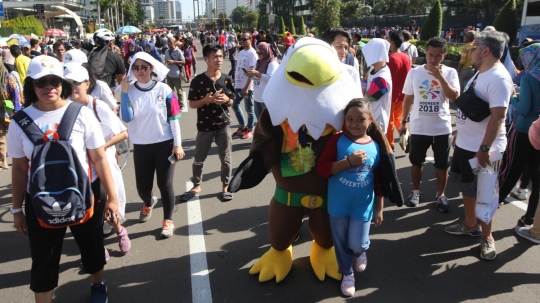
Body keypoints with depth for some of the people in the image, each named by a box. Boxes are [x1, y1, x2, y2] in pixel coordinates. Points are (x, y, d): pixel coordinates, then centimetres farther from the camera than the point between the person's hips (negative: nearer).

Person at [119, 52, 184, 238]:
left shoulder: (163, 89, -6)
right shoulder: (130, 91, -1)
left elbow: (173, 118, -5)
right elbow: (127, 118, -13)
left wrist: (177, 144, -7)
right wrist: (124, 92, -17)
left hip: (164, 145, -2)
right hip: (141, 146, 2)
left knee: (165, 184, 0)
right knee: (142, 186, 8)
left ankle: (168, 220, 21)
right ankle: (148, 203, 45)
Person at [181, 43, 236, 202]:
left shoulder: (227, 79, 0)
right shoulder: (198, 81, -7)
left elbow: (232, 101, 8)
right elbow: (192, 104, -4)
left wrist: (226, 100, -14)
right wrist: (205, 100, -21)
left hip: (223, 125, 1)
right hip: (204, 126, -1)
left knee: (226, 159, 8)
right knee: (199, 159, 11)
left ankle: (225, 187, 25)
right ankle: (196, 186, 30)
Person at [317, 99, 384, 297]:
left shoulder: (376, 146, -5)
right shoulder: (337, 140, -12)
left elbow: (379, 181, 2)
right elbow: (322, 168, -19)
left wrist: (379, 208, 6)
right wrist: (349, 161, -29)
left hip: (363, 206, 0)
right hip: (338, 205, 0)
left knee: (357, 244, 3)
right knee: (341, 243, 14)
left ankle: (361, 252, 41)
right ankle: (347, 273, 39)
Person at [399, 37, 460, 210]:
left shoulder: (450, 73, -5)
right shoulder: (414, 73, -3)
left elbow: (454, 97, -17)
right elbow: (408, 99, 6)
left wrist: (440, 76, -21)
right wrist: (404, 121, 8)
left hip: (442, 127, -1)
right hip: (418, 127, 1)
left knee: (442, 164, 10)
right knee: (416, 161, 15)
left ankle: (440, 195, 28)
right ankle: (416, 191, 34)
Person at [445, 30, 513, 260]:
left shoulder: (498, 78, -21)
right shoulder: (480, 74, 10)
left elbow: (498, 116, -28)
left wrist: (484, 148, -29)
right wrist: (459, 134, 20)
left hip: (482, 148, -9)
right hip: (465, 144, 9)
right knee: (467, 188, 21)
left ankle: (487, 237, 21)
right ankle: (469, 225, 38)